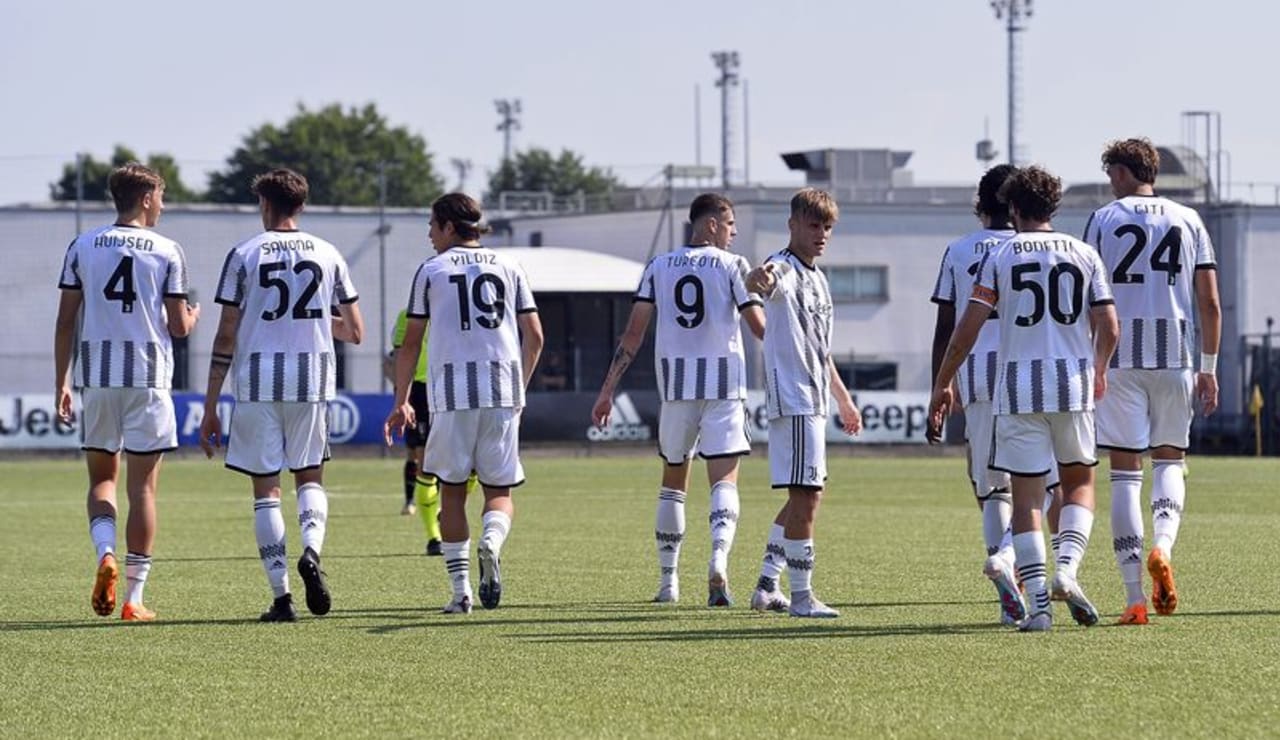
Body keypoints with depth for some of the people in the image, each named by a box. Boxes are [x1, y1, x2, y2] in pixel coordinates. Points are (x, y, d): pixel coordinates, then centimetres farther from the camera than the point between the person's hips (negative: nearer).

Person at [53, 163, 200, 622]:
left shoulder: (82, 248, 6)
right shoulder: (167, 252, -1)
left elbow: (65, 322, 4)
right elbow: (178, 326, 0)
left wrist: (60, 383, 9)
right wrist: (192, 317, 24)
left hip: (96, 377, 2)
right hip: (148, 376, -2)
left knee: (102, 477, 15)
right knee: (142, 485, 2)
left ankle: (105, 553, -13)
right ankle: (133, 597, 1)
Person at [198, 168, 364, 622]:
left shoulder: (244, 255, 0)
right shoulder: (328, 255, 6)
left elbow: (226, 337, -3)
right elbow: (355, 333, 9)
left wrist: (210, 409, 1)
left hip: (257, 385, -2)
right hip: (313, 382, 2)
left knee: (266, 488, 4)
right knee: (310, 478, 17)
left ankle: (281, 597, -2)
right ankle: (311, 550, -12)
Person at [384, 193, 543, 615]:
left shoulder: (431, 270, 7)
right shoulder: (508, 268, 13)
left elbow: (410, 343, 6)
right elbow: (534, 336, 9)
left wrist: (401, 402, 13)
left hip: (452, 390, -2)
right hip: (503, 391, 2)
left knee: (452, 490, 8)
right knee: (500, 491, 8)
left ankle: (461, 590, 2)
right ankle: (492, 541, -24)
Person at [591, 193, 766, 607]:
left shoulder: (659, 267, 8)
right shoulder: (731, 266, -2)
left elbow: (634, 333, 4)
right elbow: (760, 328, -4)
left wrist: (607, 390, 6)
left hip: (676, 384, 3)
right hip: (723, 384, -3)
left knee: (673, 479, 16)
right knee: (724, 480, -3)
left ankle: (668, 581, 18)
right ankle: (718, 559, -29)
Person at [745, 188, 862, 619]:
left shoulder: (818, 280, 19)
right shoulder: (783, 269, -10)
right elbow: (762, 284, -37)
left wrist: (843, 398, 34)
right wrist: (758, 279, -61)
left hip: (814, 401, 10)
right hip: (792, 400, -10)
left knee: (808, 493, 15)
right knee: (805, 494, -11)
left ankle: (768, 581, 23)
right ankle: (801, 596, -9)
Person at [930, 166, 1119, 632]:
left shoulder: (1000, 256, 1)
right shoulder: (1083, 255, 6)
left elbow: (968, 328, -3)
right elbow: (1108, 327, 4)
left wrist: (942, 385, 7)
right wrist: (1099, 372, 23)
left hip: (1018, 388, -1)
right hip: (1073, 384, 1)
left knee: (1026, 494, 3)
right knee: (1080, 482, 18)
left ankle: (1038, 604, -5)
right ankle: (1067, 567, -6)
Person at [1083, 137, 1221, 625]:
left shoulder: (1103, 220, 2)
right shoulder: (1188, 221, 9)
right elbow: (1210, 302, 6)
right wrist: (1209, 368, 13)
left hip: (1118, 359, -2)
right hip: (1173, 356, 2)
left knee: (1125, 472, 1)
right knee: (1170, 461, 17)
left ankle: (1135, 597, -4)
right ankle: (1162, 545, -12)